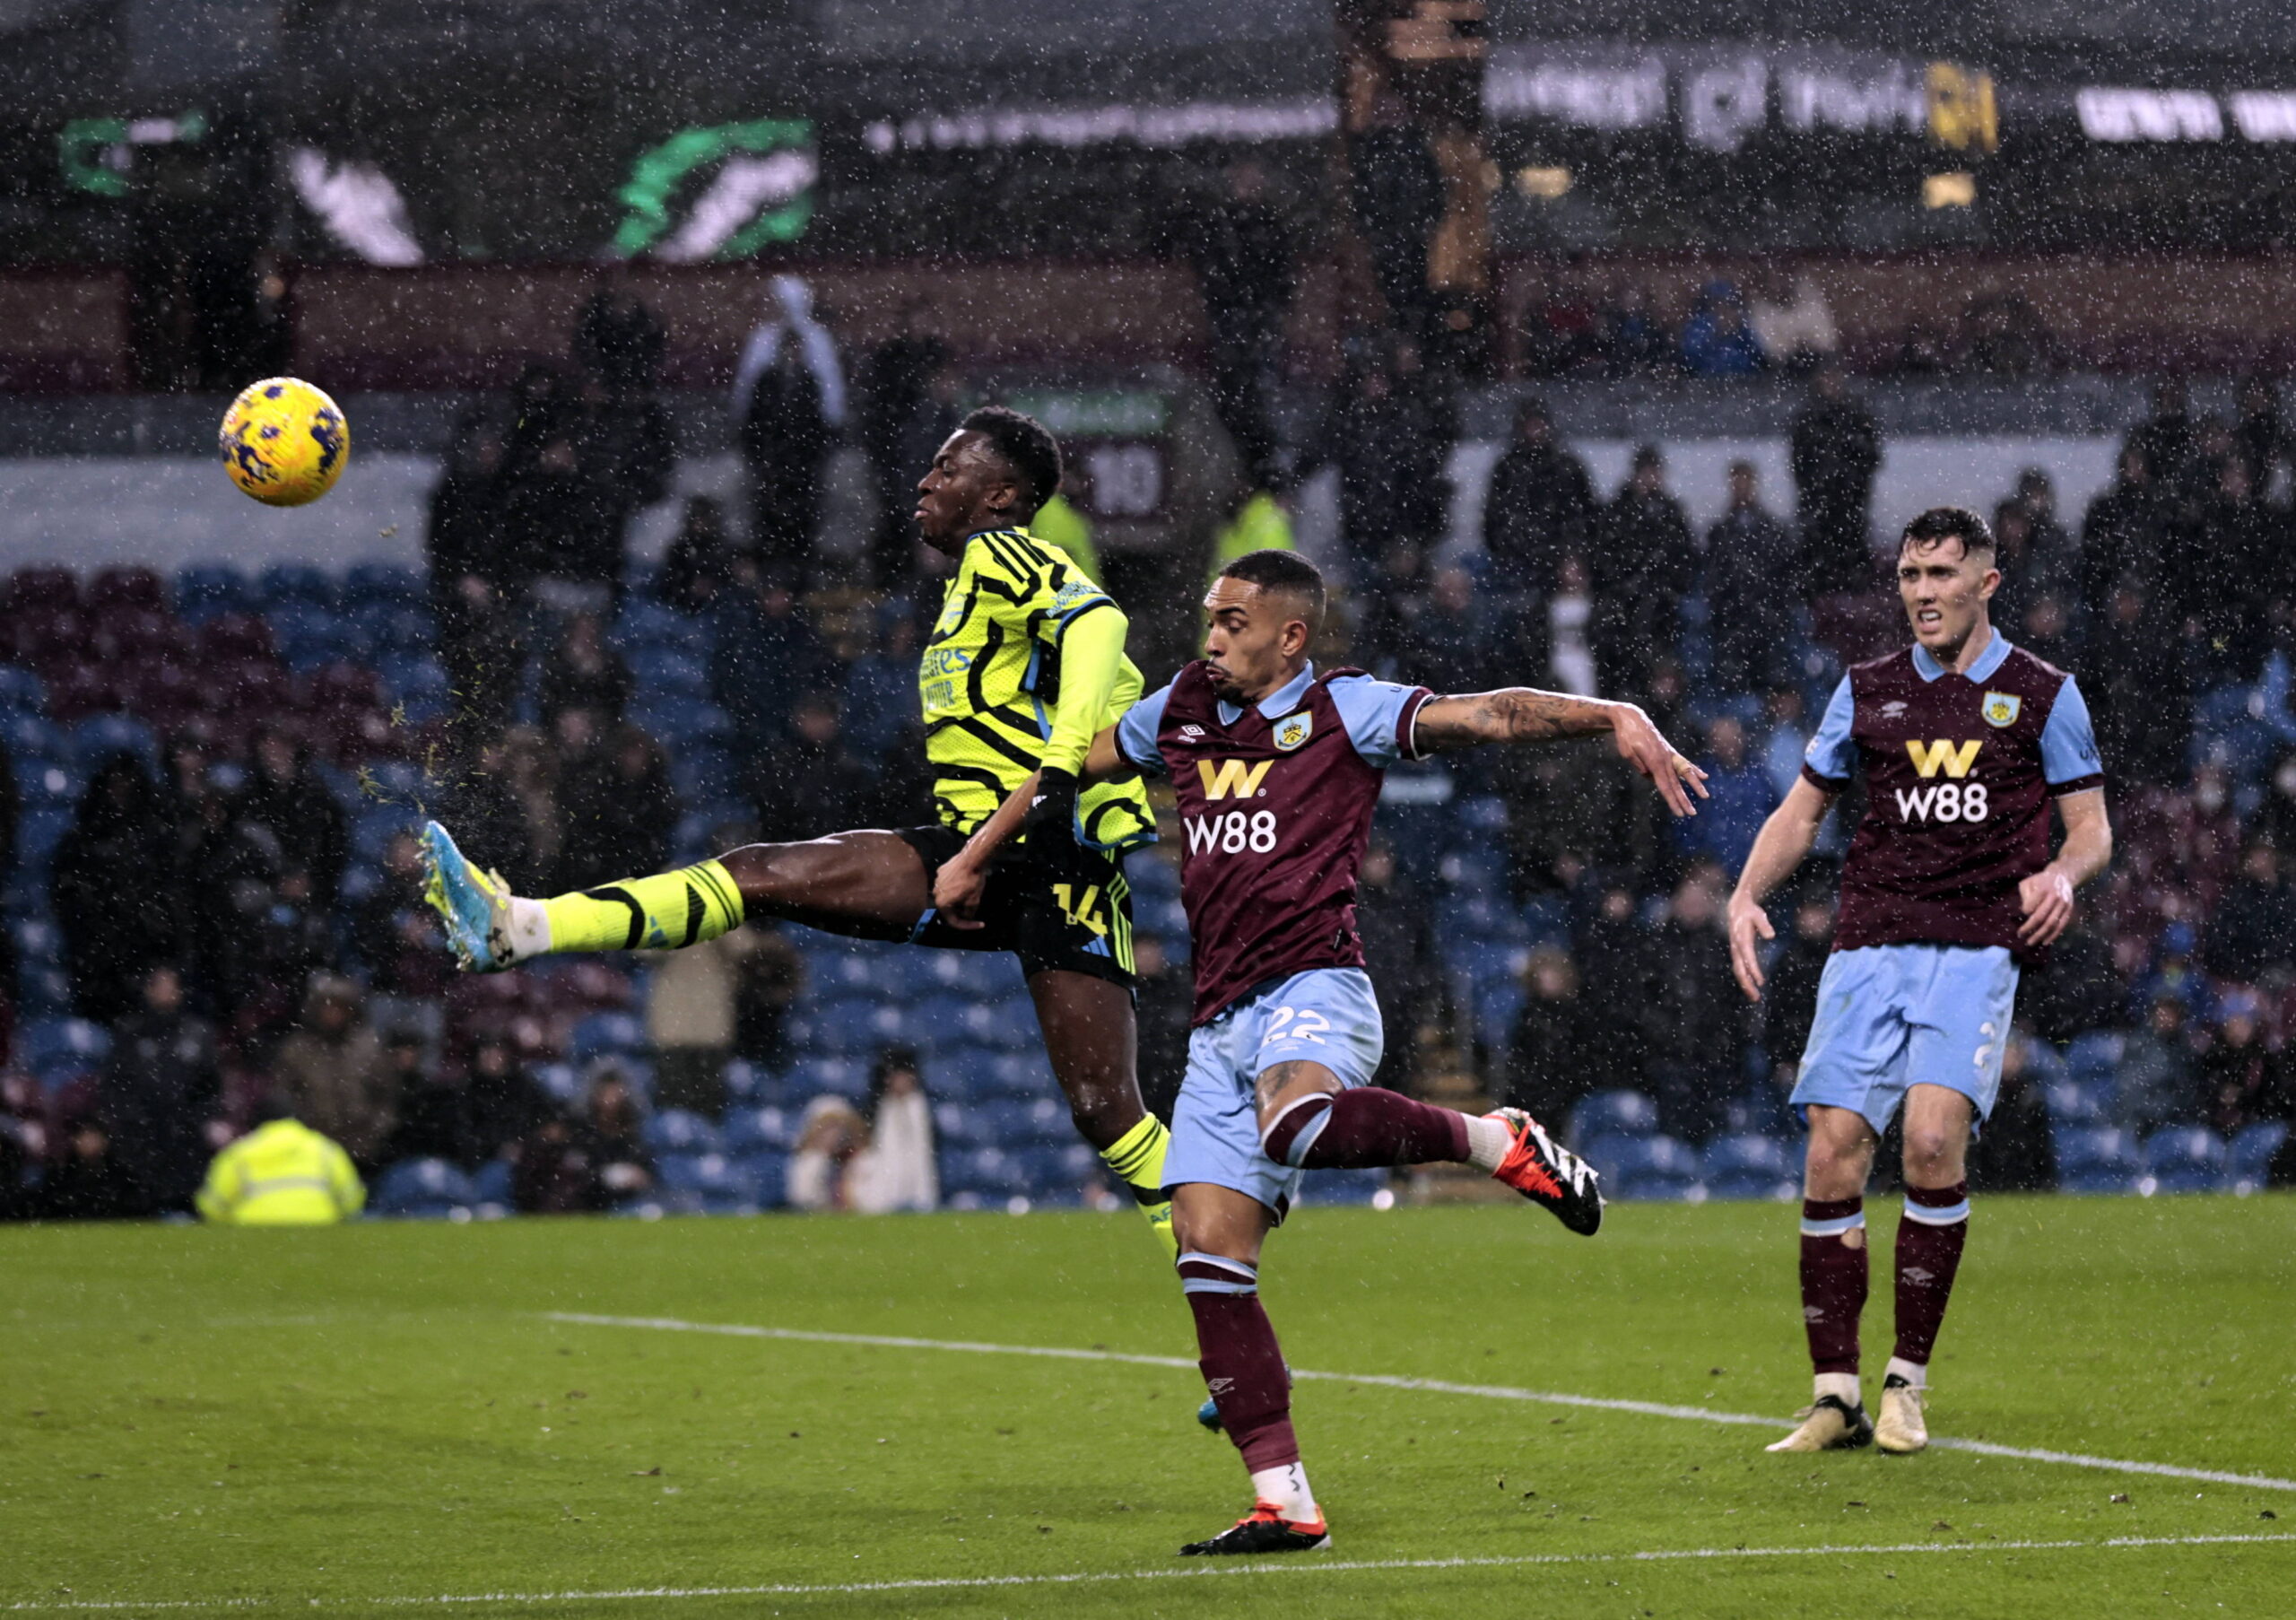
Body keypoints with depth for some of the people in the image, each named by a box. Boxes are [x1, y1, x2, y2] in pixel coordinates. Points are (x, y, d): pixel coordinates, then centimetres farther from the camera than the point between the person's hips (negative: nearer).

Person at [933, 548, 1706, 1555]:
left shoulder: (1344, 711, 1)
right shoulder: (1183, 712, 17)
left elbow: (1486, 715, -9)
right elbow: (1072, 765, 32)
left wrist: (1614, 718, -22)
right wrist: (975, 857, 34)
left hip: (1312, 988, -6)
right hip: (1221, 1025, 6)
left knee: (1295, 1123, -40)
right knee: (1209, 1256, -4)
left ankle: (1500, 1142, -16)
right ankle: (1284, 1501, -2)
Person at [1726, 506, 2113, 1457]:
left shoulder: (2042, 694, 7)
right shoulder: (1868, 692, 14)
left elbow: (2092, 828, 11)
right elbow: (1802, 810, 21)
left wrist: (2061, 876, -12)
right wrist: (1746, 896, 5)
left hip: (1977, 948, -3)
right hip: (1868, 947, 3)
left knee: (1933, 1137, -22)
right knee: (1832, 1155, -10)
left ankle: (1909, 1381, -9)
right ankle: (1835, 1396, -1)